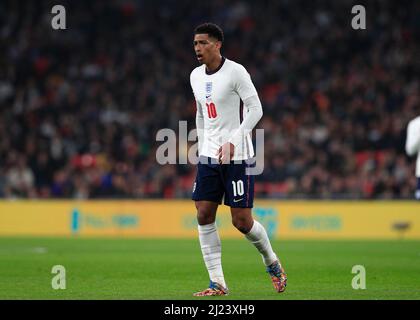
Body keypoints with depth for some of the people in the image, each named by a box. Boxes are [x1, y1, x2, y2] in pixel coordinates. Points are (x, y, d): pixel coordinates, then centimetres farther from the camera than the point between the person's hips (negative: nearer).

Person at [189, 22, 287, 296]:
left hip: (237, 157, -6)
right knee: (204, 217, -3)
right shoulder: (196, 76, 11)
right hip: (209, 156, 7)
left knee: (242, 221, -6)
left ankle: (271, 261, 22)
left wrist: (233, 141, -22)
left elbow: (255, 109, -14)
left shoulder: (235, 72, -10)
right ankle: (218, 283, 1)